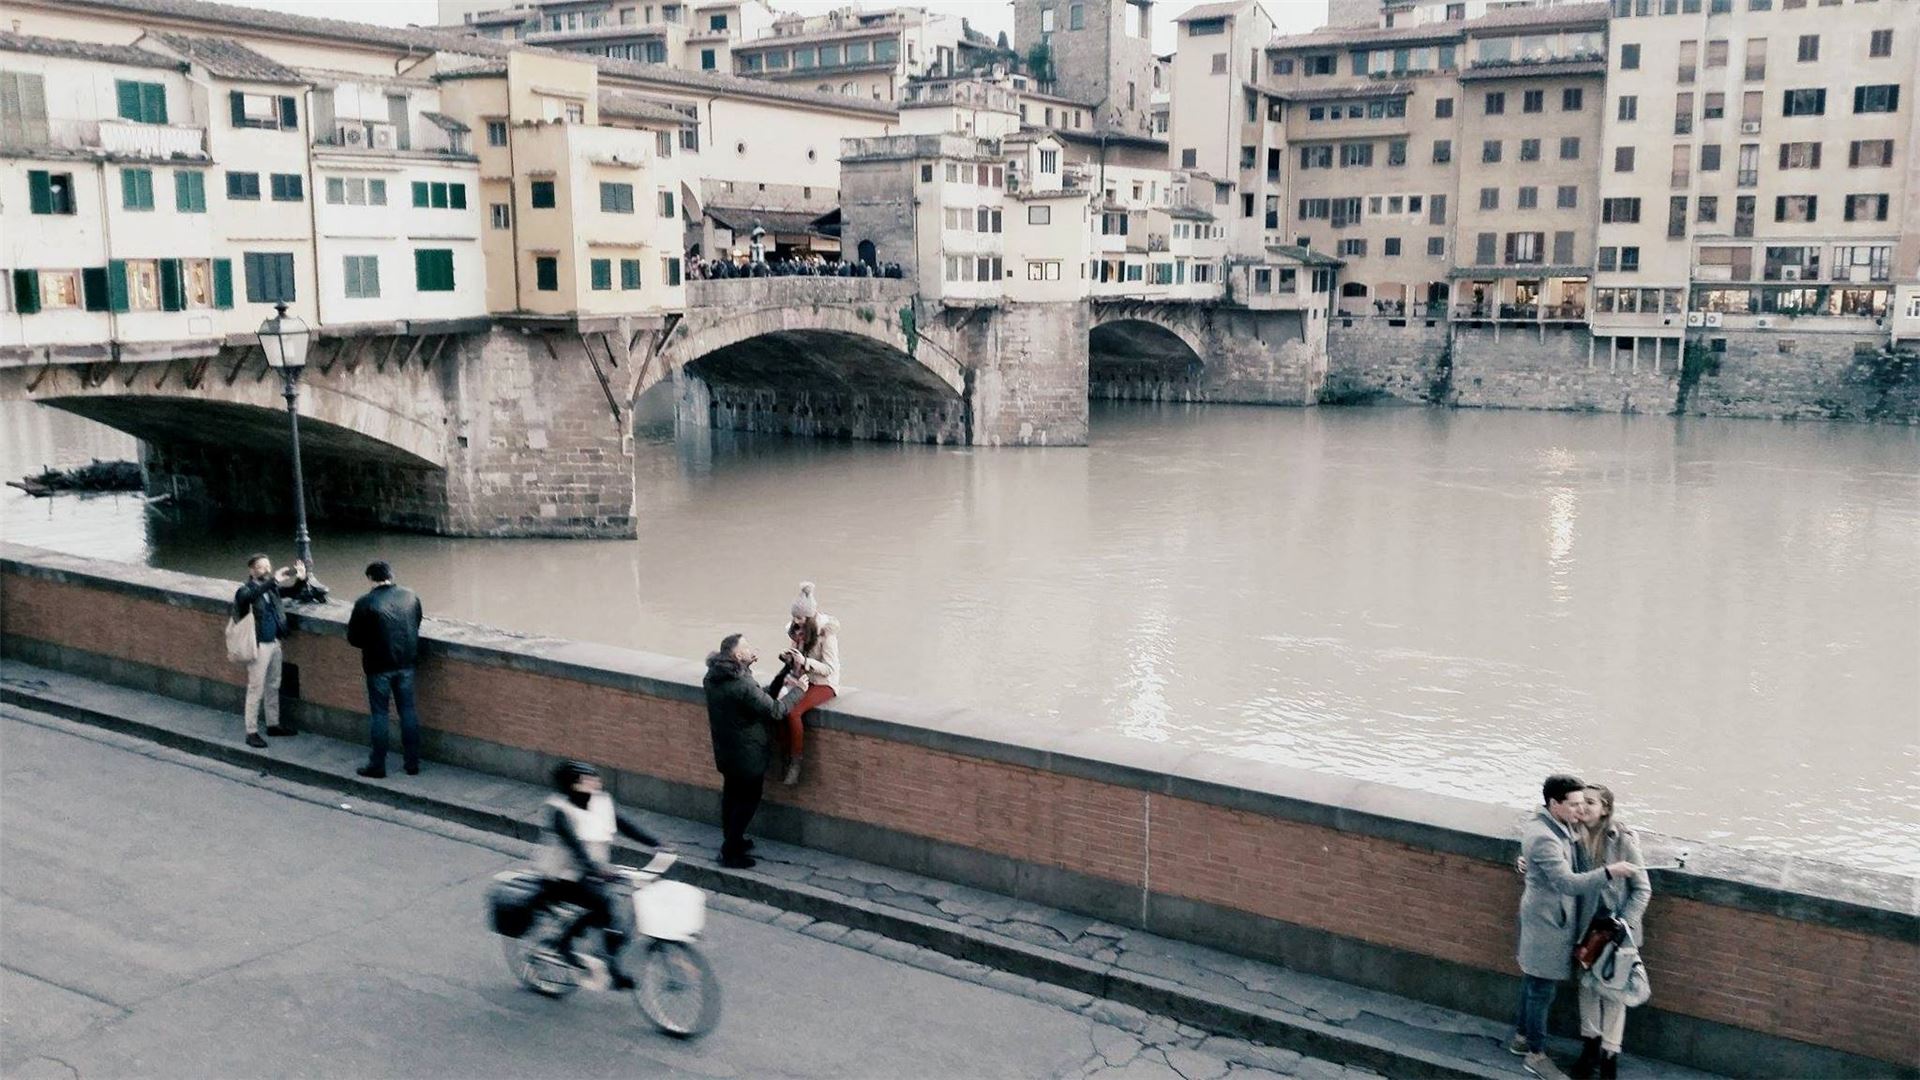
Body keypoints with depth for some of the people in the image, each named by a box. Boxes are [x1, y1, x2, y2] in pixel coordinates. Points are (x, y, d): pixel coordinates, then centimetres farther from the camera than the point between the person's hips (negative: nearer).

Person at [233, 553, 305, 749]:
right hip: (259, 645, -7)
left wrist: (301, 579, -15)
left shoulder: (271, 588, 6)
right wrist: (274, 580, -45)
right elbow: (250, 596, -37)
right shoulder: (246, 591, -14)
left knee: (273, 686, 18)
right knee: (256, 689, -2)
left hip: (274, 643, 7)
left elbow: (292, 591, 8)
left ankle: (273, 724, 32)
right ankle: (251, 732, 6)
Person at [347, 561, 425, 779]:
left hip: (379, 665, -4)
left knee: (379, 714, 7)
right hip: (406, 663, 4)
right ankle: (413, 763, 17)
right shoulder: (410, 597, -2)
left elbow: (353, 638, -8)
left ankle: (377, 765, 12)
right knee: (408, 711, 12)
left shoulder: (365, 603, -15)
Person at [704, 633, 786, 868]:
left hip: (724, 749, 8)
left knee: (731, 794, 23)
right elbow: (775, 711, -24)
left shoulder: (713, 677, -5)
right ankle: (730, 853, 12)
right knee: (747, 800, 7)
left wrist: (746, 665, 7)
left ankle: (731, 841, 39)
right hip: (748, 754, -8)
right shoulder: (744, 686, -31)